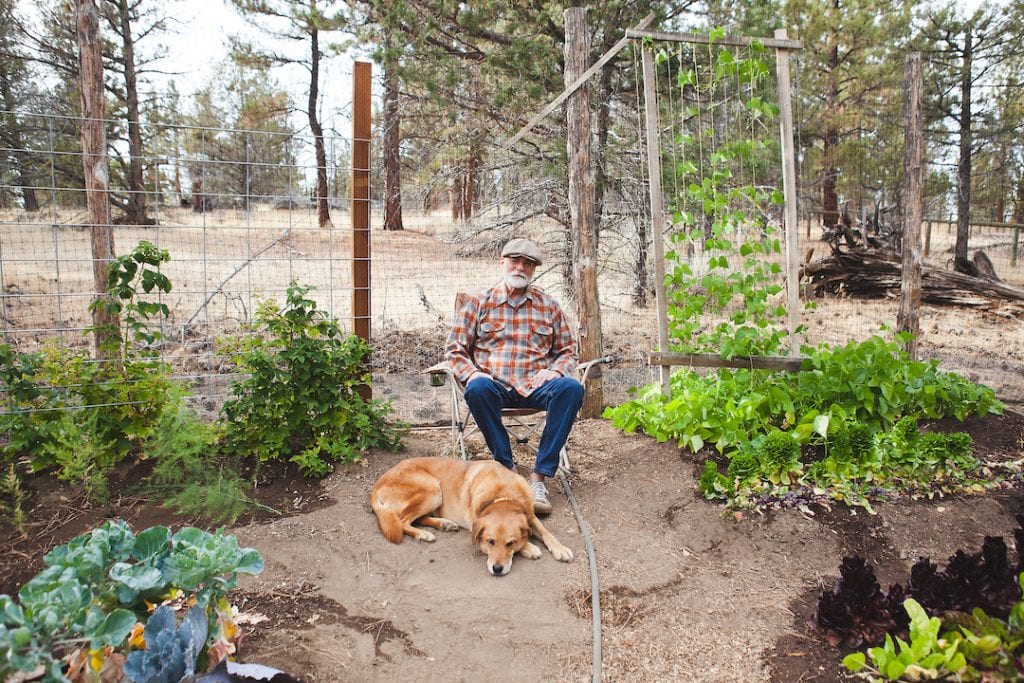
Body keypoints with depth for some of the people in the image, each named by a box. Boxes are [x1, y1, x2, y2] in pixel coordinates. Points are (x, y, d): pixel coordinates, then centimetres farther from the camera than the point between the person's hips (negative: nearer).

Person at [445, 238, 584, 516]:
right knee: (477, 388, -37)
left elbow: (568, 351, 18)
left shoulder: (549, 305, 16)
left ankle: (539, 476, -28)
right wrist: (473, 373, -12)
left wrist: (553, 370, -4)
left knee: (571, 387, -30)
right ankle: (506, 467, -22)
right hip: (495, 385, -1)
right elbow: (454, 349, 8)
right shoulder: (479, 302, 11)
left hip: (536, 386, 1)